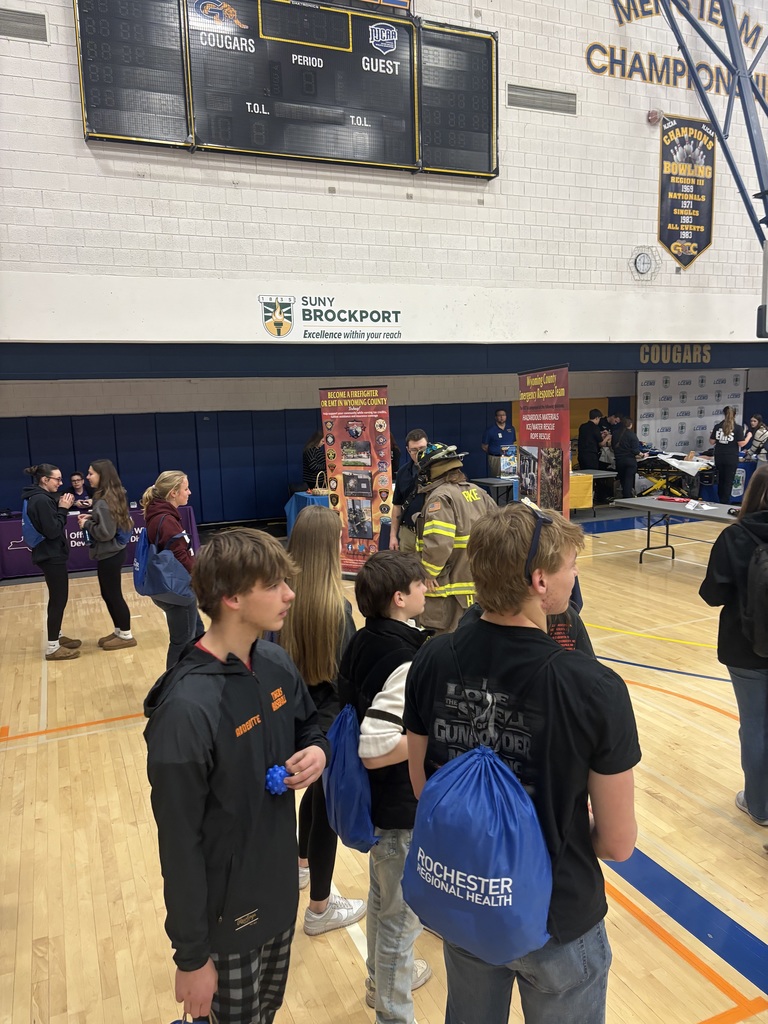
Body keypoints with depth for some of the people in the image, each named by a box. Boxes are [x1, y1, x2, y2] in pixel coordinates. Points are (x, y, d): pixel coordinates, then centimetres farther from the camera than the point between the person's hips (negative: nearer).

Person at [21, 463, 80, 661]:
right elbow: (52, 531, -24)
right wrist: (63, 509, -16)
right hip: (51, 556, -10)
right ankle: (52, 648, 3)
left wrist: (62, 507, 2)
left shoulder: (40, 497, 10)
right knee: (59, 599, -4)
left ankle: (57, 636, 31)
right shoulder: (41, 500, -21)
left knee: (58, 598, 19)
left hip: (50, 554, 10)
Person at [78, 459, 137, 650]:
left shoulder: (103, 502, -21)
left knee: (113, 595, 2)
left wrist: (87, 524, -11)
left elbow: (105, 533, -24)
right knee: (108, 594, 18)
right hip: (112, 553, 10)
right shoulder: (113, 496, 7)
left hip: (109, 555, -10)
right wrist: (92, 517, 6)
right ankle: (119, 631, 29)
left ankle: (126, 635, 14)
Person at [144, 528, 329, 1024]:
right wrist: (191, 956, -13)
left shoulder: (277, 663, -8)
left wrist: (317, 752, -12)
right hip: (227, 915, -6)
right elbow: (179, 843, -22)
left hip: (280, 891, 6)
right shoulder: (187, 708, -30)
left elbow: (309, 727, 11)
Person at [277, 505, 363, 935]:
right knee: (328, 808, 13)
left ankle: (302, 865, 52)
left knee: (316, 792, 30)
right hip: (329, 722, -6)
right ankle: (320, 908, 31)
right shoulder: (336, 607, -26)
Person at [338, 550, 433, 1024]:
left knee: (383, 893, 29)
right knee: (402, 914, 12)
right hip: (403, 808, -9)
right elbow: (375, 749, -33)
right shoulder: (405, 663, -30)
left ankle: (382, 977, 52)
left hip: (376, 799, 9)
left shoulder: (364, 641, -4)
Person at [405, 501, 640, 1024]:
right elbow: (617, 843, -17)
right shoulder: (594, 688, -28)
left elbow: (421, 787, -2)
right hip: (558, 920, -3)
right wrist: (563, 836, 4)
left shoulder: (432, 661, -16)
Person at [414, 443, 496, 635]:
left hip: (451, 586, -9)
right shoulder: (478, 492, 10)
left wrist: (429, 573, -15)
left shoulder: (440, 497, -16)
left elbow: (438, 542, -29)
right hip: (480, 584, 9)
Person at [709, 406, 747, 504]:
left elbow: (712, 442, 5)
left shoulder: (717, 426, 0)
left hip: (719, 458, 3)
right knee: (728, 482, 2)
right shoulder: (737, 428, -9)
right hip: (731, 459, -3)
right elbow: (741, 444, -9)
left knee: (720, 480, 16)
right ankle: (725, 503, 3)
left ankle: (720, 502, 26)